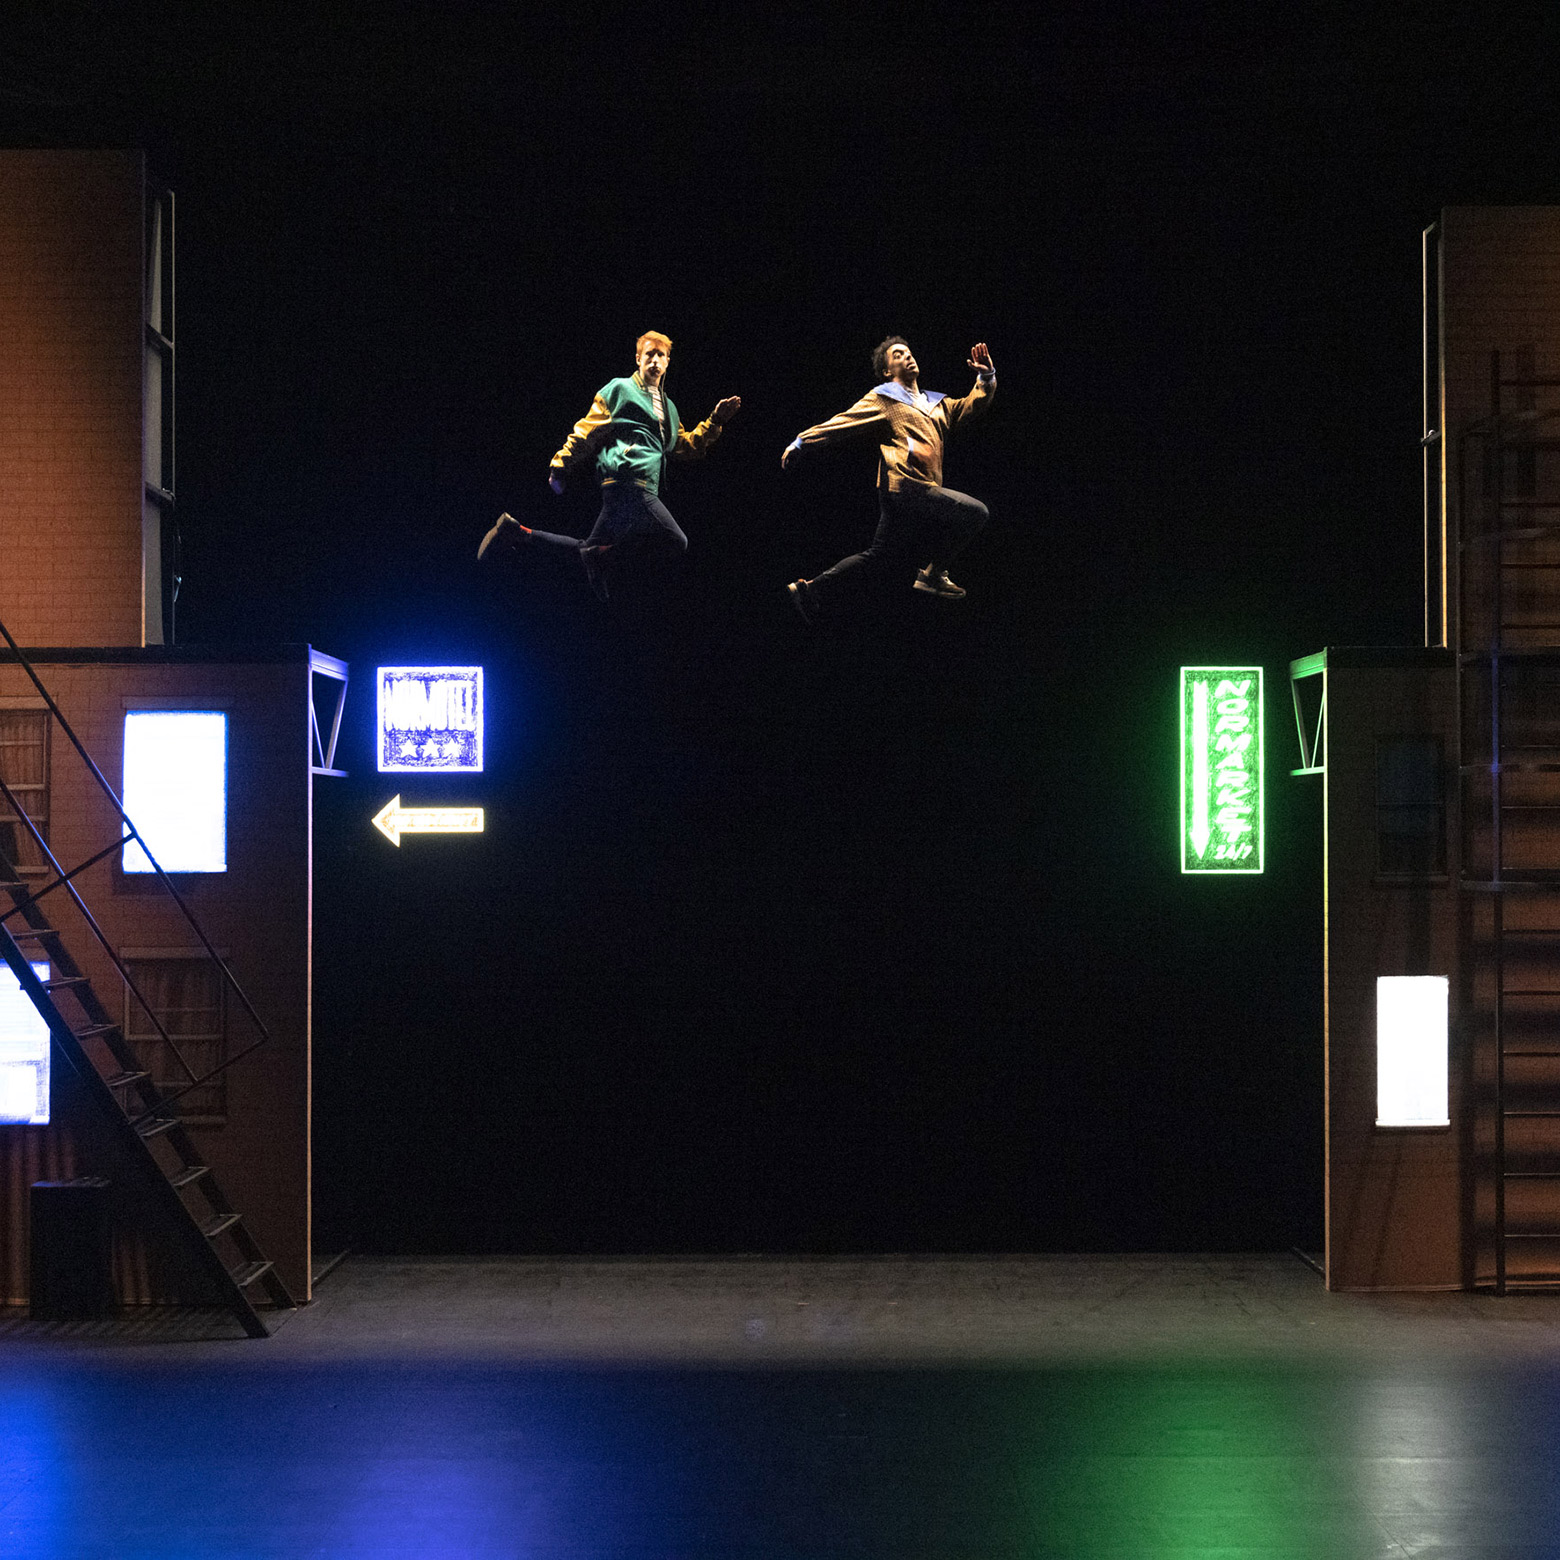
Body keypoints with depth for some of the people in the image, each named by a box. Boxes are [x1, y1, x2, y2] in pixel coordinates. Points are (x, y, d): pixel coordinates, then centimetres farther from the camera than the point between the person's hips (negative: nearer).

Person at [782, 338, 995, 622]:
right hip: (906, 487, -8)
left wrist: (987, 377, 10)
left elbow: (972, 405, 27)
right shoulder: (883, 399, 5)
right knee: (975, 512, -14)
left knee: (880, 556, 10)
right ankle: (933, 574, -5)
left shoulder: (937, 404, 26)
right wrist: (801, 442, 1)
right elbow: (842, 423, 4)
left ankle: (812, 591, 14)